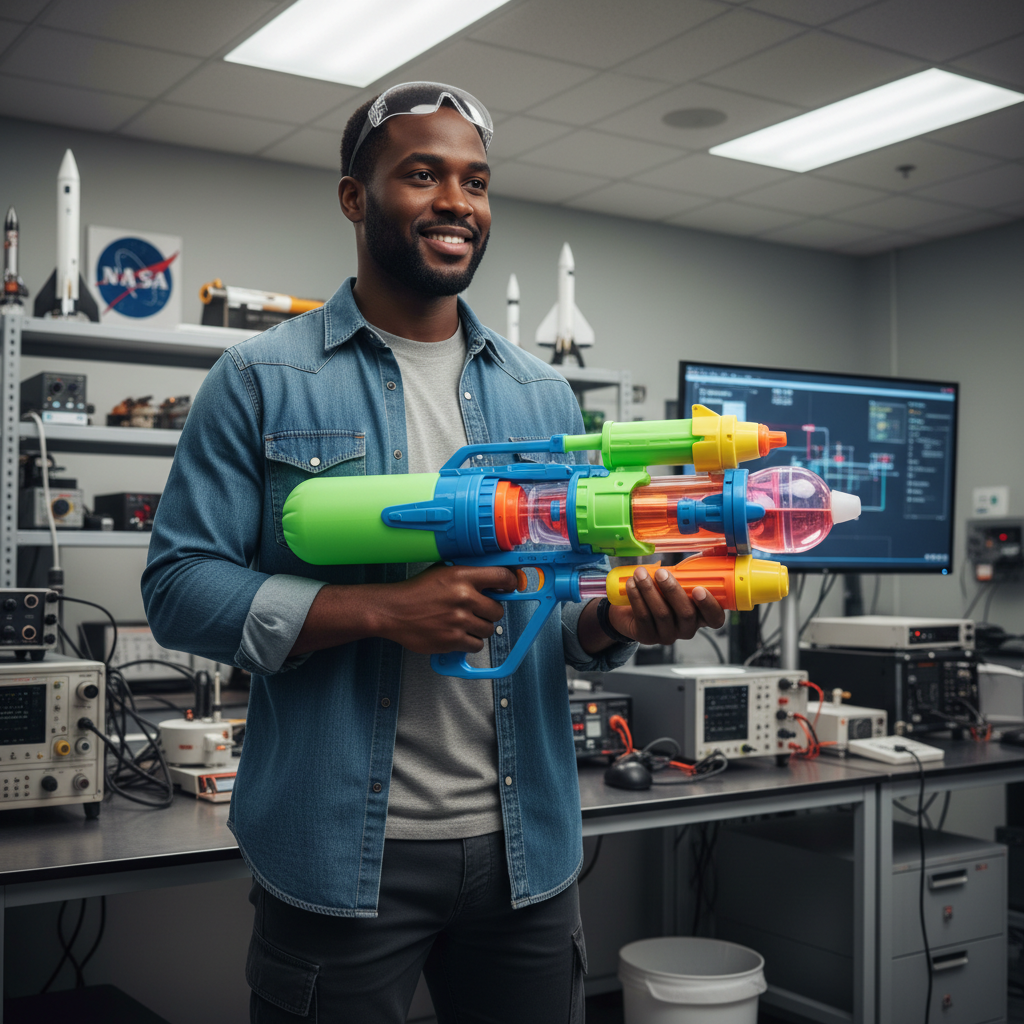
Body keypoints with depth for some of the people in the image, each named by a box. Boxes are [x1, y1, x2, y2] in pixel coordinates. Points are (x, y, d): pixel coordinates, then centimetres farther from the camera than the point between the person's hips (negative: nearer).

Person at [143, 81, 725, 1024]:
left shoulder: (543, 394, 10)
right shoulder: (263, 379, -3)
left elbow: (569, 612, 11)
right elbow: (179, 586, -9)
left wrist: (617, 621, -13)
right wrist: (379, 610, -21)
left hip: (527, 849, 4)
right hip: (339, 855, -4)